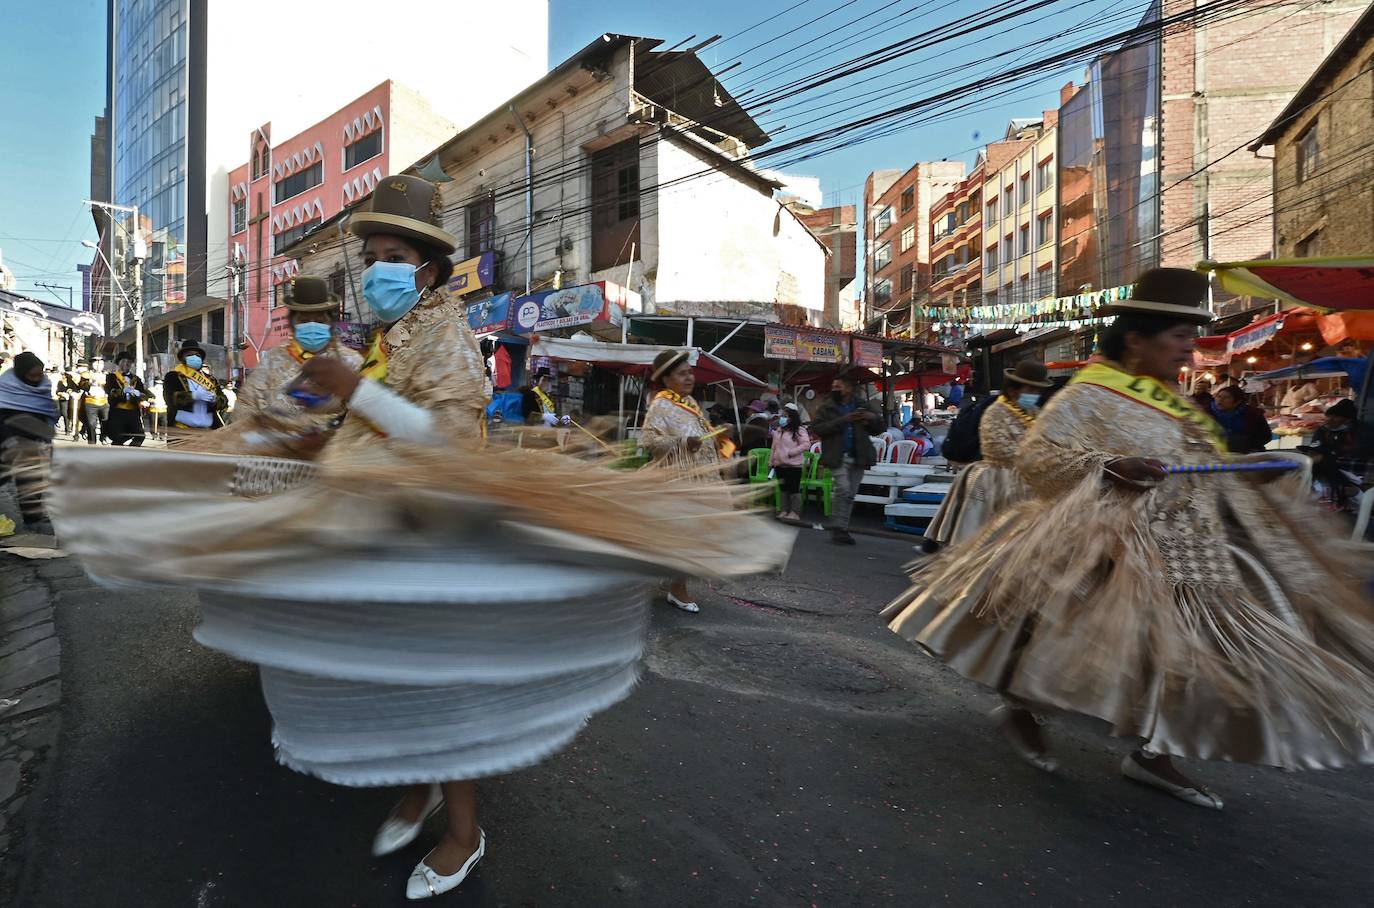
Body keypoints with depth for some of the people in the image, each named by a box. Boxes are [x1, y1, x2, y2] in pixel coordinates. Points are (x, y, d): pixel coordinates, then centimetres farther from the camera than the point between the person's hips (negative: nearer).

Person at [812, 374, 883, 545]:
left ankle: (842, 529, 19)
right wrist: (842, 420, -18)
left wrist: (874, 418, -6)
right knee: (843, 488, -17)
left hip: (858, 456, 4)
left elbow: (878, 429, 18)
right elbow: (816, 428, -11)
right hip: (837, 456, -3)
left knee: (851, 494, 7)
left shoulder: (863, 406, 12)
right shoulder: (826, 408, 4)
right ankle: (837, 528, -4)